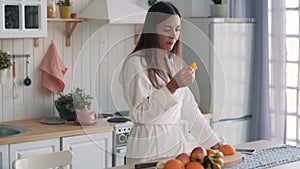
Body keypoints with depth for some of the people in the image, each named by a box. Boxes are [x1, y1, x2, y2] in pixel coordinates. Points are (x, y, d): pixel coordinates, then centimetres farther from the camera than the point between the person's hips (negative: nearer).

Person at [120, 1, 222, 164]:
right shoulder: (135, 63, -12)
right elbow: (141, 113, -19)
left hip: (178, 144, 7)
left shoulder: (174, 62, 11)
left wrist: (213, 142, 11)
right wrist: (173, 86, -27)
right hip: (149, 149, -7)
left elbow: (189, 108, 14)